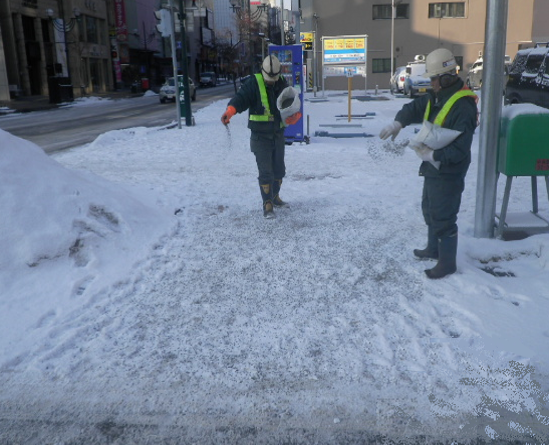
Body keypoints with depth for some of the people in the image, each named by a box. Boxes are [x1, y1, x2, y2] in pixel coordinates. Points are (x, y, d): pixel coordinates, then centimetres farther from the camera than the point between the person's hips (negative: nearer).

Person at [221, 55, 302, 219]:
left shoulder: (282, 84, 7)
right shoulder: (254, 83, -11)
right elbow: (241, 98, -24)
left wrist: (294, 115, -13)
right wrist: (230, 110, -45)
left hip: (278, 135, 6)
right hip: (260, 136, -6)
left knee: (279, 169, 17)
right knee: (265, 171, -7)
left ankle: (275, 197, 36)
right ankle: (267, 204, 4)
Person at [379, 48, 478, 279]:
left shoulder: (463, 108, -25)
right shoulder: (436, 97, 4)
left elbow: (460, 149, -29)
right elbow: (414, 108, 15)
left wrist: (433, 155, -29)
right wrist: (398, 123, -3)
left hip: (448, 173, -10)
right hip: (433, 168, 10)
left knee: (443, 217, 0)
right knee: (429, 209, 24)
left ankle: (447, 263, 15)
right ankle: (434, 249, 43)